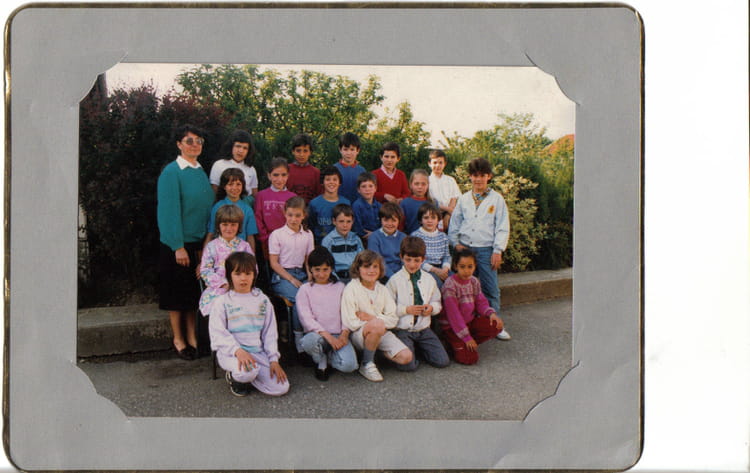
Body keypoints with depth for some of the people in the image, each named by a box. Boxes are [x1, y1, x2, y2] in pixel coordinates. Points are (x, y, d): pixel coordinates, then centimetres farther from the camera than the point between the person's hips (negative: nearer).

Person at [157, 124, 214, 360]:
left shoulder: (201, 172, 10)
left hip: (200, 242, 6)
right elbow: (169, 211, -15)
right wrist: (178, 247, -18)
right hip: (176, 244, -6)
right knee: (177, 290, 4)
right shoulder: (171, 172, -11)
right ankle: (178, 339, 16)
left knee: (194, 290, 11)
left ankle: (192, 336, 21)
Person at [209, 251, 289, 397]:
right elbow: (218, 333, -10)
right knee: (247, 372, -38)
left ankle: (245, 376, 12)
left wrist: (274, 360, 0)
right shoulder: (222, 302, -1)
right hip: (231, 352, -4)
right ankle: (234, 376, 0)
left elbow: (270, 333, 10)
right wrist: (238, 351, -26)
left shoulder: (262, 300, 10)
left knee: (281, 388, -12)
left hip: (258, 351, 4)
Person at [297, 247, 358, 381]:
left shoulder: (340, 287, 13)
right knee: (309, 341, -39)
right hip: (316, 333, -1)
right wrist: (327, 336, -18)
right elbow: (306, 318, -6)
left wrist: (344, 333, -13)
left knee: (349, 365, -26)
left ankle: (327, 356, 11)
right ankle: (321, 362, -2)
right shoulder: (305, 289, 4)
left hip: (338, 336, 2)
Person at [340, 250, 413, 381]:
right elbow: (350, 323, -15)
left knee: (406, 357, -16)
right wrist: (377, 322, -12)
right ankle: (366, 364, -16)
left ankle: (376, 349, 11)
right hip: (358, 334, -5)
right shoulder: (351, 288, -8)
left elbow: (393, 320, 3)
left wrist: (371, 318, -12)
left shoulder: (382, 289, 8)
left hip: (381, 332, 5)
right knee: (377, 325, -39)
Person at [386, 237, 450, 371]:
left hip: (423, 329, 4)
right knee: (408, 365, -23)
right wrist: (406, 310, -17)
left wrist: (432, 308, -6)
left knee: (443, 361, -7)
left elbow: (437, 303, 16)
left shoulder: (429, 280, 8)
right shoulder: (395, 280, -5)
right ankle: (410, 347, 12)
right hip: (402, 330, -4)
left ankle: (418, 347, 18)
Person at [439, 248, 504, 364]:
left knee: (496, 325, -16)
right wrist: (466, 337, -20)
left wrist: (491, 313, -16)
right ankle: (455, 344, 10)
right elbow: (453, 314, -21)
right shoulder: (450, 285, -22)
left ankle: (470, 344, 0)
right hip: (452, 327, -7)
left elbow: (481, 302, 7)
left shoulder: (474, 282, 1)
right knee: (470, 358, -20)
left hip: (471, 321, 7)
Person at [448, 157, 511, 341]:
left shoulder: (496, 199, 2)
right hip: (465, 248, 3)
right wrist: (456, 243, 4)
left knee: (491, 289, -2)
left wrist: (498, 250, -6)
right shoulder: (464, 199, 11)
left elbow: (503, 227, 0)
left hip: (486, 250, -2)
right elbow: (454, 224, 17)